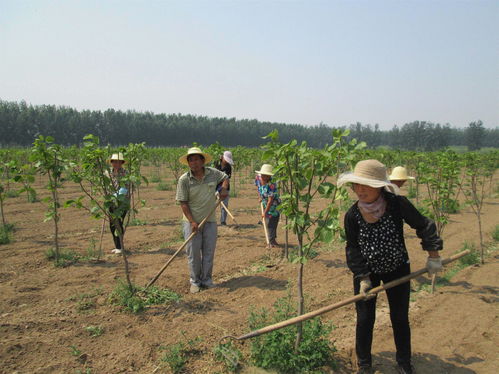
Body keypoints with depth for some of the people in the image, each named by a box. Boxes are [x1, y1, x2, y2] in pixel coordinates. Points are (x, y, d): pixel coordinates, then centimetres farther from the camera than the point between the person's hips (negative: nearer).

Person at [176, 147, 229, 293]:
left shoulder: (213, 173, -3)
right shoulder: (184, 180, -11)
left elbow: (225, 177, 19)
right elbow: (183, 203, -10)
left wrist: (224, 188, -3)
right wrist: (192, 221, -17)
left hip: (210, 221, 3)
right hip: (192, 222, -2)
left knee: (209, 252, 9)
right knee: (193, 253, 5)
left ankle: (206, 279, 25)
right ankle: (195, 282, 21)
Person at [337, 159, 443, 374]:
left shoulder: (398, 204, -21)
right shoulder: (352, 215, -18)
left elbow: (424, 226, -6)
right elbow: (353, 249, -10)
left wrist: (433, 256, -3)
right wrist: (363, 278, -14)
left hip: (397, 270, 0)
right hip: (366, 272, 0)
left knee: (400, 318, 12)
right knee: (364, 319, 4)